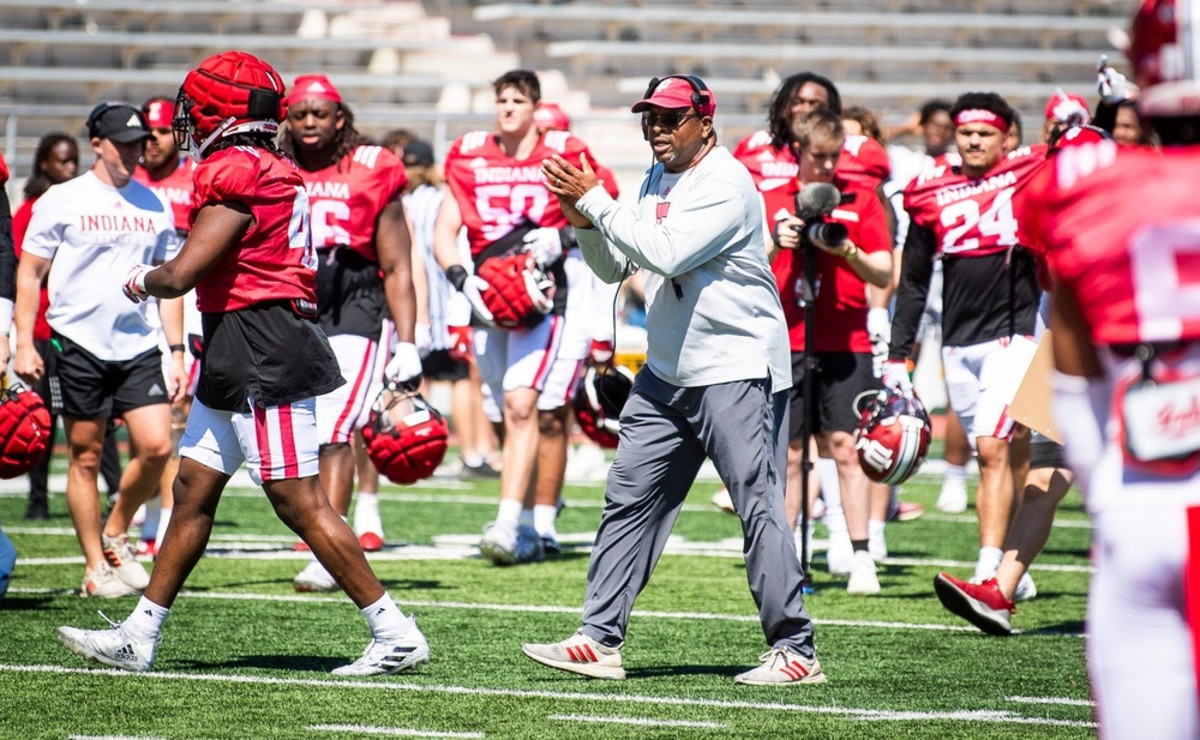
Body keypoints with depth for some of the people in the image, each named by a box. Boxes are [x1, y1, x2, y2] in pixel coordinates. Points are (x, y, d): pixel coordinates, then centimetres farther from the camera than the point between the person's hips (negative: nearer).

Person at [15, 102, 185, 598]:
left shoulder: (154, 206, 11)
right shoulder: (63, 200, 0)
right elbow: (29, 273, 4)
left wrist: (177, 352, 11)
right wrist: (24, 344, -4)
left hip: (139, 347, 3)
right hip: (78, 346, -3)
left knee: (156, 447, -8)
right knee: (85, 457, 1)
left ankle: (115, 535, 16)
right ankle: (96, 567, 10)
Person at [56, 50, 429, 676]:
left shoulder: (236, 175, -16)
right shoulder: (267, 171, 14)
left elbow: (182, 274, -18)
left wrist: (141, 281, 2)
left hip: (262, 354, -10)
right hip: (235, 358, 10)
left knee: (299, 501, -7)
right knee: (193, 490, 12)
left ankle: (395, 634, -4)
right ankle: (139, 636, 18)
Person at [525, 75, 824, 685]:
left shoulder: (727, 185, -14)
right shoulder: (658, 181, 12)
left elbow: (664, 254, -25)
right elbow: (614, 268, 15)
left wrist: (595, 200, -19)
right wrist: (583, 219, -4)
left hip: (738, 371, -9)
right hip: (667, 373, 9)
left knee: (759, 506, -9)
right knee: (630, 501, 6)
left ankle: (794, 650, -5)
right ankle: (599, 641, 10)